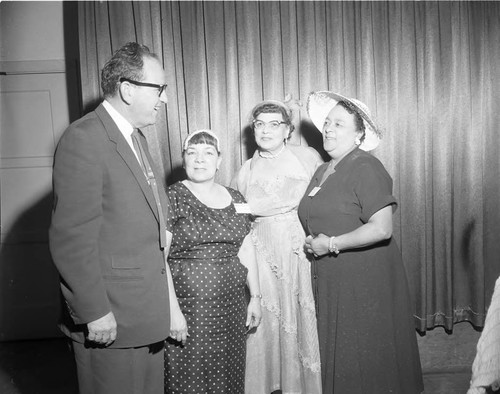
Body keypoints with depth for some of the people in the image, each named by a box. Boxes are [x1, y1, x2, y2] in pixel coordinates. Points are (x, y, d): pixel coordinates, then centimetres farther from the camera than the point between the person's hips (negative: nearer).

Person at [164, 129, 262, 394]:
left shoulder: (234, 198, 10)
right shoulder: (172, 198, -5)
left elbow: (246, 250, 13)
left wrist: (255, 296, 10)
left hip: (232, 309, 4)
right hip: (189, 309, -4)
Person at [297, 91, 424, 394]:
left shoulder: (365, 168, -14)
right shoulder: (322, 171, 11)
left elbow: (382, 229, -23)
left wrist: (331, 244, -16)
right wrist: (312, 244, 7)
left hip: (365, 282, -7)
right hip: (331, 283, 8)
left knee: (366, 361, 6)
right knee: (337, 357, 16)